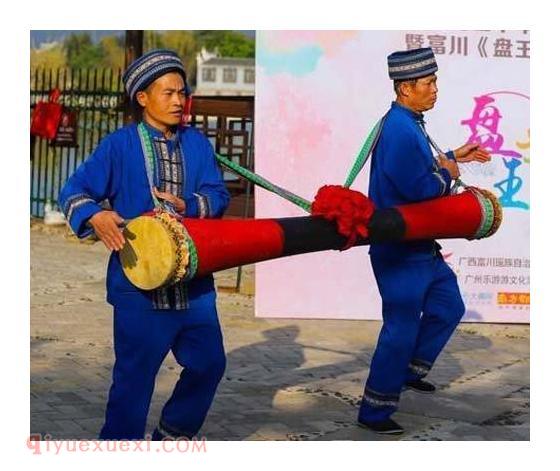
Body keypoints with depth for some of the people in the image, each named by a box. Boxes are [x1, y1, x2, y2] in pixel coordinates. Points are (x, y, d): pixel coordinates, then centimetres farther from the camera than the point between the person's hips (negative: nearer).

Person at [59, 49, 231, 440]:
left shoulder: (197, 143, 8)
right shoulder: (120, 145, -4)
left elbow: (219, 197, 2)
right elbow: (73, 193, -7)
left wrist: (187, 205, -19)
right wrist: (97, 217, -28)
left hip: (193, 279, 5)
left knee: (209, 363, 13)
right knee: (135, 374, -1)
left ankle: (171, 436, 34)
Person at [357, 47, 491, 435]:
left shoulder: (410, 124, 10)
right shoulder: (399, 130, -22)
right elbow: (416, 187, -27)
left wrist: (453, 157, 14)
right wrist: (448, 174, -10)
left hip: (421, 245, 11)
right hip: (399, 249, -11)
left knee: (449, 306, 20)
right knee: (402, 327, -5)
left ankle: (411, 371, 34)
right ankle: (374, 412, 5)